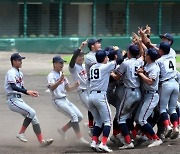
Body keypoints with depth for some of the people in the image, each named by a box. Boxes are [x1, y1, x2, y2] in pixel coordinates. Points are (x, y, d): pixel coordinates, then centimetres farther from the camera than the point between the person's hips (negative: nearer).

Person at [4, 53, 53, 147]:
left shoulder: (20, 73, 18)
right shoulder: (11, 73, -11)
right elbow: (13, 87, -24)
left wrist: (31, 93, 1)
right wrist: (27, 92, -31)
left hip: (19, 100, 9)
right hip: (13, 100, -9)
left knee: (33, 118, 1)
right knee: (31, 112, -23)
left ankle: (41, 141, -1)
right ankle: (21, 133, -13)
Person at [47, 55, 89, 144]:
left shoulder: (62, 75, 15)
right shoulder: (51, 75, -10)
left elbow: (67, 89, 19)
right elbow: (52, 88, -30)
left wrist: (74, 86, -2)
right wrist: (59, 82, -49)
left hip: (65, 100, 9)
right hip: (58, 101, -9)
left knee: (80, 116, 3)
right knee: (74, 116, -22)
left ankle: (63, 130, 15)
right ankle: (80, 138, -24)